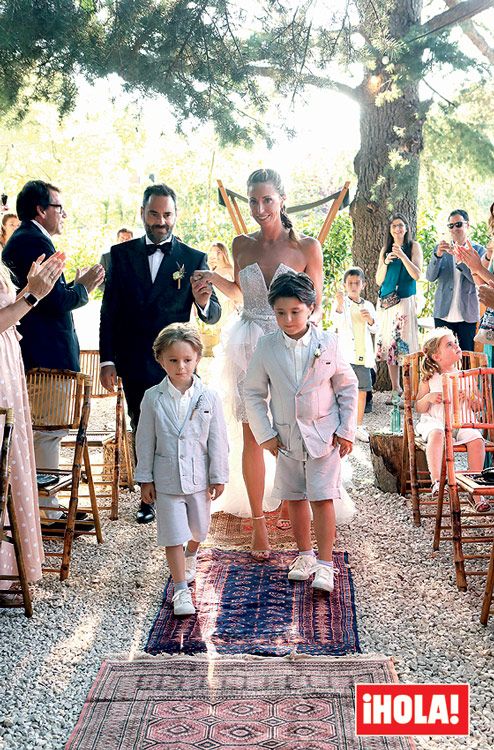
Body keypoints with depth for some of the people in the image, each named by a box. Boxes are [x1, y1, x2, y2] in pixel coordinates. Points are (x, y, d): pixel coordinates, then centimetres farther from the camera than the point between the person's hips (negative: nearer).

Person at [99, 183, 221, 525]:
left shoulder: (194, 259, 0)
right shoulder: (121, 254, 4)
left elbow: (213, 316, -3)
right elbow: (109, 310, 4)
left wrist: (204, 302, -27)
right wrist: (108, 360, -3)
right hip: (133, 363, 2)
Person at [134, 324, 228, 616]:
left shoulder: (209, 397, -8)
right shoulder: (153, 398, -8)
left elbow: (218, 439, -3)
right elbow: (145, 441, -2)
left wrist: (219, 476, -2)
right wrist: (145, 479, -1)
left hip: (198, 477, 2)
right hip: (166, 479, -1)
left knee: (199, 528, 21)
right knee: (174, 534, 0)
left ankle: (190, 555, 53)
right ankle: (181, 590, 11)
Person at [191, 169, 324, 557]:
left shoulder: (306, 247, -4)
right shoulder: (242, 245, 6)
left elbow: (317, 306, 2)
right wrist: (214, 279, 5)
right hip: (249, 348, 2)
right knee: (252, 437, 3)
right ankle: (258, 521, 14)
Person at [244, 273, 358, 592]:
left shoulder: (329, 343, -7)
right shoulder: (266, 347, -5)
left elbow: (348, 387, 1)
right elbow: (254, 393, 3)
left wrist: (346, 431, -2)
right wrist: (265, 434, -1)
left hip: (323, 434, -3)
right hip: (285, 436, 3)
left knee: (322, 497, -7)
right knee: (294, 498, 13)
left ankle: (325, 565, 1)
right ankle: (305, 555, 30)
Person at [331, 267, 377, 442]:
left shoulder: (368, 306, 12)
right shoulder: (341, 303, -3)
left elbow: (374, 330, 16)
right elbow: (336, 323, -20)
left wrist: (370, 320, -6)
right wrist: (339, 306, -38)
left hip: (364, 355, 4)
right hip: (346, 354, -4)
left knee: (362, 391, 8)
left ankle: (359, 426, 19)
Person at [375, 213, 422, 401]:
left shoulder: (413, 246, 4)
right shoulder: (385, 250, 15)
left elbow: (417, 275, -6)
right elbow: (378, 281, 12)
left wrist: (402, 256, -15)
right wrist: (386, 262, -4)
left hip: (405, 300, -4)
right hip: (386, 302, 4)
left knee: (404, 342, -12)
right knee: (388, 344, 2)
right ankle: (395, 389, 7)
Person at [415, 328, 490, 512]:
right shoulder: (429, 379, 4)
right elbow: (419, 408, 5)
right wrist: (428, 398, -16)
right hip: (434, 421, -2)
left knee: (476, 439, -26)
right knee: (436, 434, -36)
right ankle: (436, 481, -39)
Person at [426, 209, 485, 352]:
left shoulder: (479, 250, 2)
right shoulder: (440, 248, 7)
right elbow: (430, 277, -3)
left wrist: (460, 259, -21)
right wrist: (438, 255, -19)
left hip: (467, 315, -1)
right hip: (444, 314, 1)